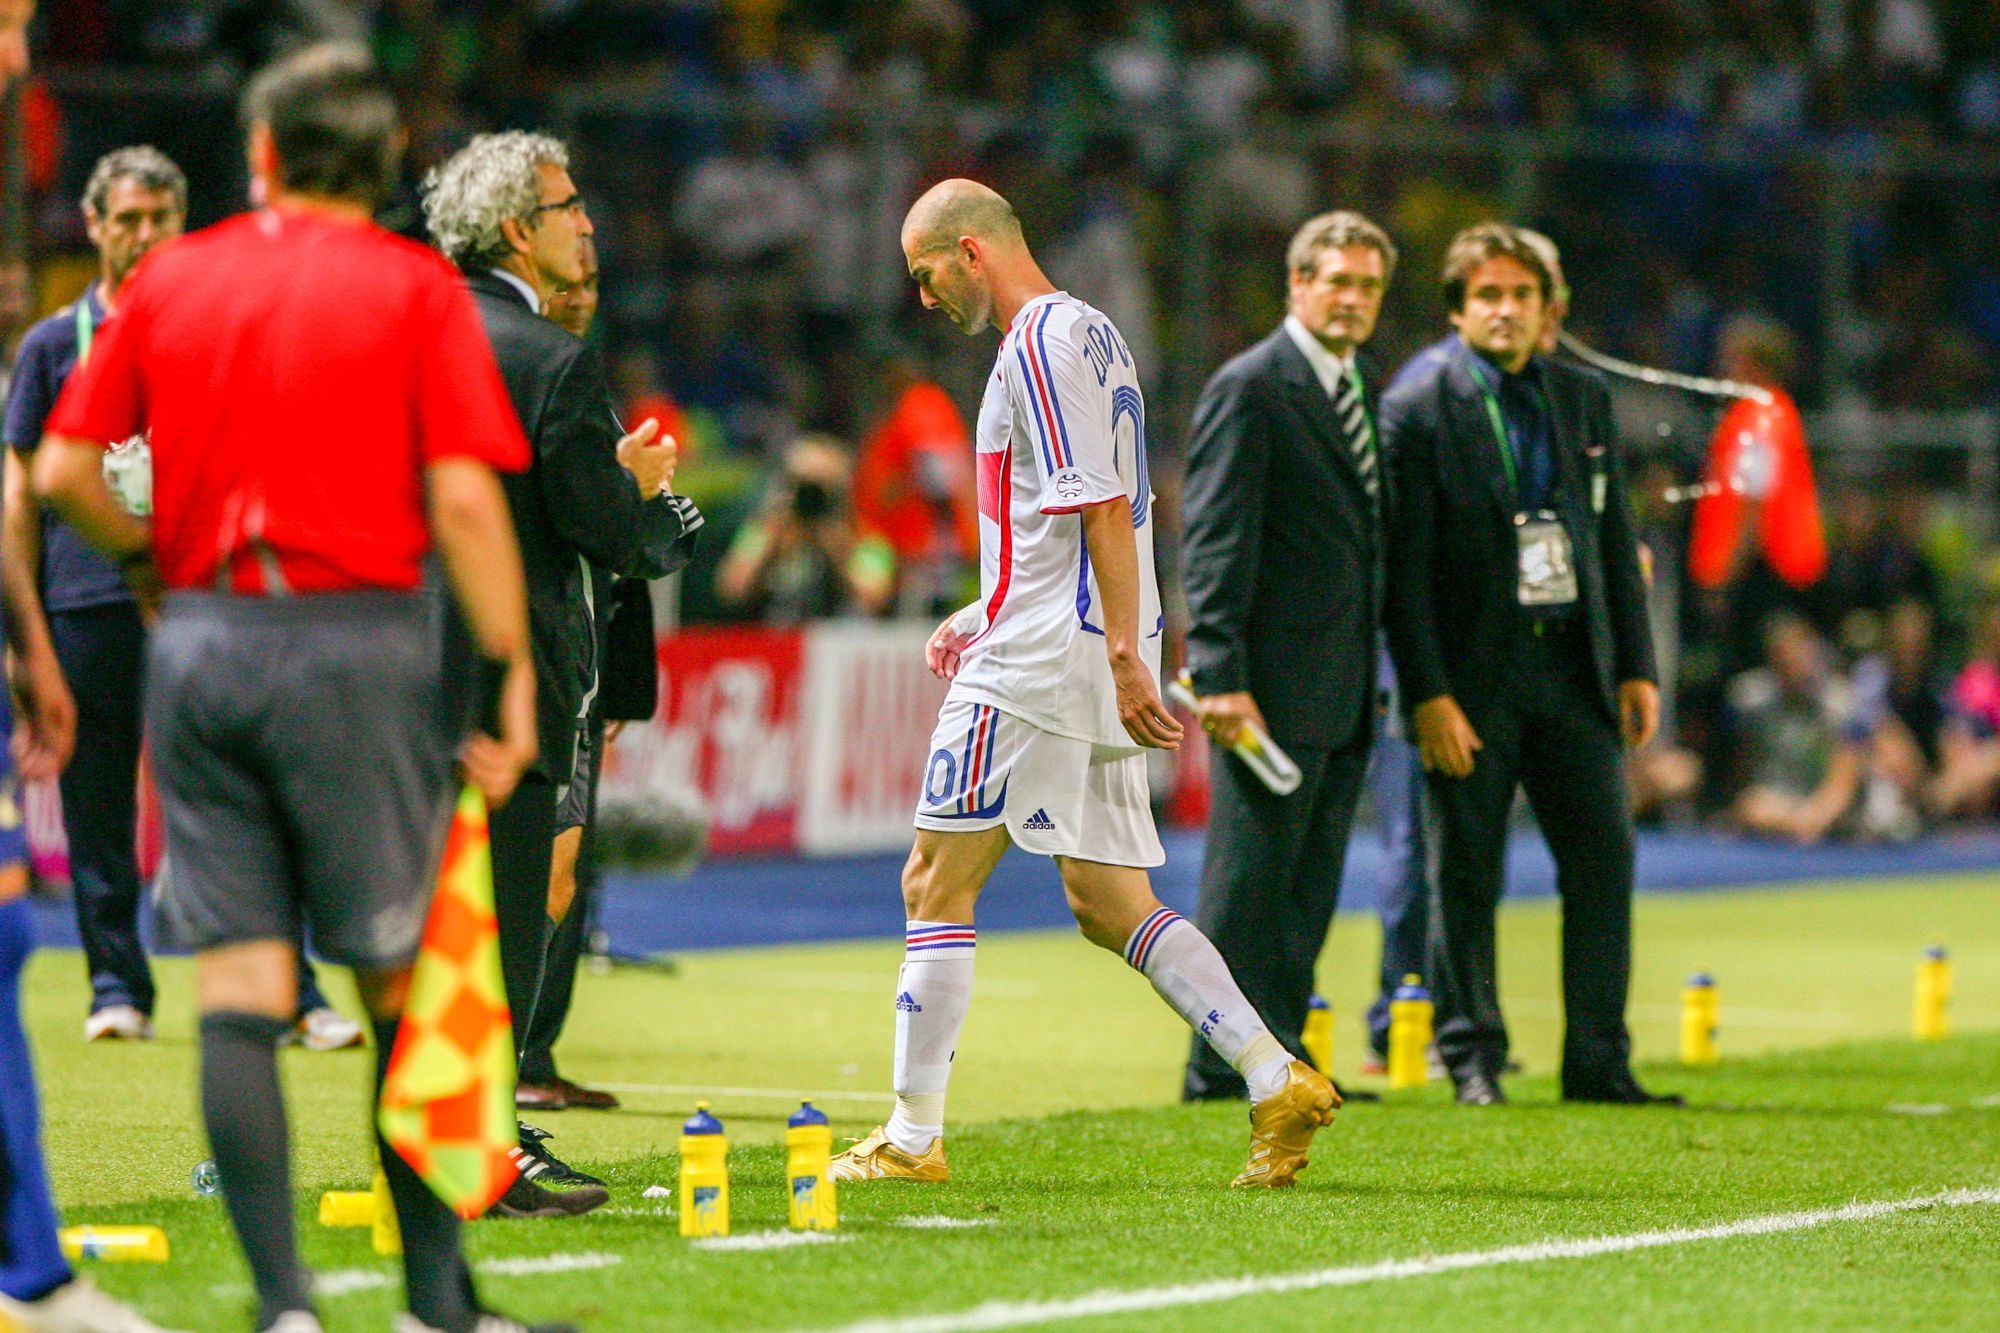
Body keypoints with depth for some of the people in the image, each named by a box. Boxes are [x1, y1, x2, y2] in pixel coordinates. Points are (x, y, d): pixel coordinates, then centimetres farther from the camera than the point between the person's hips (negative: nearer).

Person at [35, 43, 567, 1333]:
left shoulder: (168, 279, 8)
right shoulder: (415, 286, -2)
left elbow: (64, 471, 6)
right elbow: (463, 500, -10)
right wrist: (512, 673, -5)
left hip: (199, 644, 3)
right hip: (355, 637, -3)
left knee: (239, 992, 2)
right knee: (402, 985, 6)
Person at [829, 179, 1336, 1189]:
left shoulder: (1041, 342, -12)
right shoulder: (1087, 333, 19)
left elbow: (1103, 509, -20)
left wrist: (1122, 654, -24)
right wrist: (986, 614, 25)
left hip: (1038, 661, -10)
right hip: (1092, 659, 10)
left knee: (935, 885, -2)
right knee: (1107, 904, 9)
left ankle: (912, 1136, 0)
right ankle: (1277, 1082, 0)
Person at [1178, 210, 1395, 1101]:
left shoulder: (1368, 386, 17)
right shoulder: (1250, 389, -8)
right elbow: (1214, 543, -13)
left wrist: (1381, 672, 15)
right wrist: (1220, 676, -20)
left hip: (1345, 689, 8)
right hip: (1275, 683, -8)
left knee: (1308, 888, 9)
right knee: (1249, 881, -5)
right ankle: (1224, 1066, -1)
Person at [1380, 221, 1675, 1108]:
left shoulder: (1583, 399, 11)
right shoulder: (1418, 408, -4)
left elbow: (1615, 541, 14)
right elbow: (1404, 567, -7)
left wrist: (1636, 667, 7)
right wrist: (1429, 697, -14)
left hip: (1572, 669, 4)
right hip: (1472, 676, -4)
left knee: (1603, 858, 0)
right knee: (1466, 876, 2)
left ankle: (1598, 1062, 6)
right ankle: (1473, 1058, 13)